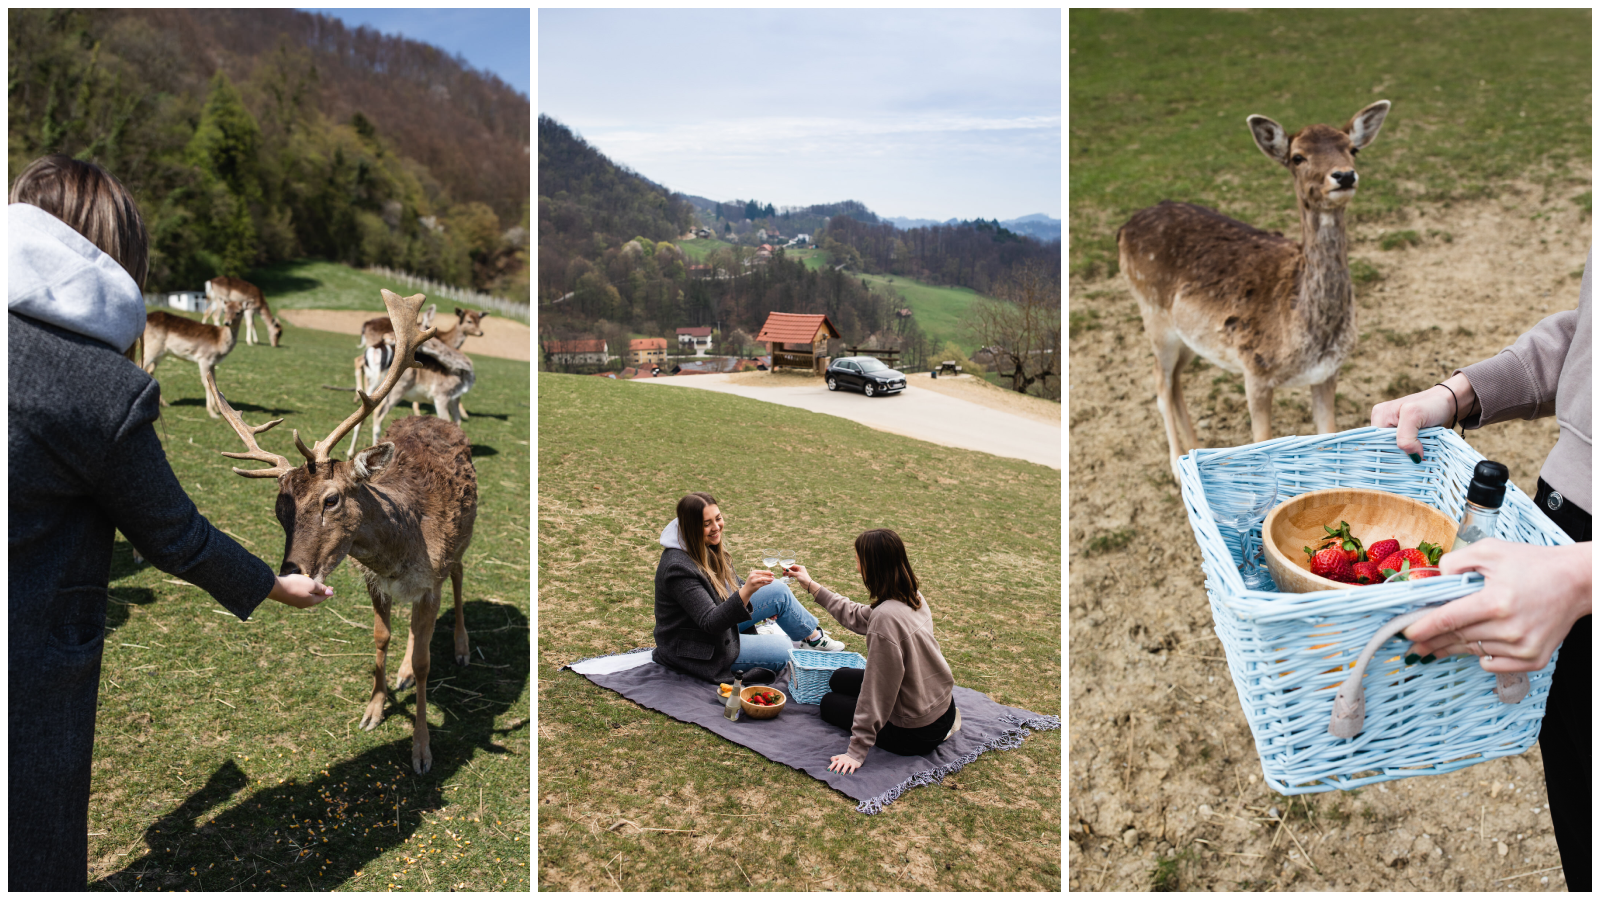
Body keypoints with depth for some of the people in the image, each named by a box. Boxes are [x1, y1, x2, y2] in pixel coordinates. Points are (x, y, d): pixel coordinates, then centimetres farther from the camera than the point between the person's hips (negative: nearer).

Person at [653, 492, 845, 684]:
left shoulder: (707, 545, -4)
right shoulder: (679, 567, -33)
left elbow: (731, 582, 15)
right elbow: (710, 623, -34)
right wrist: (746, 591, -45)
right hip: (694, 649, -8)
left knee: (778, 591, 1)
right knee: (783, 651, -5)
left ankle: (814, 638, 22)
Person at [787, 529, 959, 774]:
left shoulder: (886, 618, -30)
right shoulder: (913, 596, -3)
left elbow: (877, 690, -26)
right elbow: (857, 617, 13)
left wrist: (856, 751, -17)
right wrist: (812, 586, 20)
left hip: (917, 734, -8)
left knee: (829, 703, 15)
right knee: (839, 679, 23)